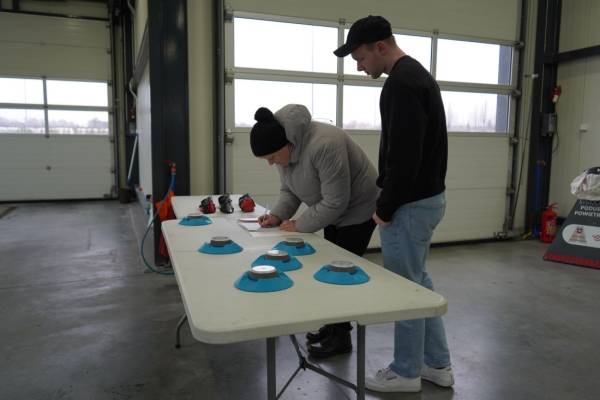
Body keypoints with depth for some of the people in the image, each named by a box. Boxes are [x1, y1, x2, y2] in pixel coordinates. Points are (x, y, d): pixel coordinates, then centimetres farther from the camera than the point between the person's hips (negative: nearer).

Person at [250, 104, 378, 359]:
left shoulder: (323, 145, -36)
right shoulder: (284, 148, -9)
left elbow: (335, 202, -32)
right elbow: (288, 190, 3)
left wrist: (299, 225, -23)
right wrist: (277, 215, -14)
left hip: (357, 208, -8)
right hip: (332, 209, 8)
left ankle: (341, 337, 10)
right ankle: (334, 324, 25)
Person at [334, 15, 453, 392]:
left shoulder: (401, 83, -20)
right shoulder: (417, 75, 15)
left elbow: (404, 157, -26)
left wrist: (385, 209, -14)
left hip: (410, 205, -11)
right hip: (428, 197, 11)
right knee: (419, 281, 20)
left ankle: (407, 373, 24)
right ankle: (438, 364, 32)